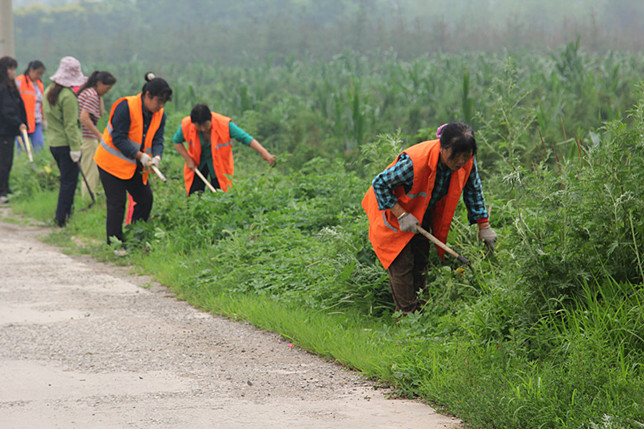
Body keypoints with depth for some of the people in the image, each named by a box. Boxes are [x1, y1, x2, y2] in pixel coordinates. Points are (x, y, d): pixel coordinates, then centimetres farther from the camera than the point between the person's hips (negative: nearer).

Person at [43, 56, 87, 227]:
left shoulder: (49, 91, 9)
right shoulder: (68, 96, -19)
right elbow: (71, 125, -19)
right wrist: (75, 147, -16)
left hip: (53, 142, 9)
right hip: (66, 143, -9)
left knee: (66, 179, 21)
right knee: (69, 182, -1)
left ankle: (63, 215, 26)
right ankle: (62, 218, 0)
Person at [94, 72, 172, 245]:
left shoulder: (159, 114, -1)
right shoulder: (126, 107, -23)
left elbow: (157, 140, -2)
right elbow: (118, 138, -24)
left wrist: (157, 156, -24)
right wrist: (140, 155, -30)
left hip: (135, 166, 7)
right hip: (113, 162, -7)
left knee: (145, 198, 6)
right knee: (117, 203, -7)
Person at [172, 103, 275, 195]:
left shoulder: (224, 125, -29)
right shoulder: (186, 126, -22)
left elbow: (246, 138, -27)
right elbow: (176, 141, -2)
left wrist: (264, 153, -36)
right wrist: (188, 160, -11)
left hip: (219, 165, -1)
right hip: (197, 165, 2)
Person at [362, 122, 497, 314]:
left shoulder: (467, 162, -22)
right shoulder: (415, 162, -41)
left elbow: (473, 190, -1)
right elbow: (380, 184, -28)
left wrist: (484, 226, 0)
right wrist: (402, 216, -30)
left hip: (421, 215, 6)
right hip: (392, 213, -6)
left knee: (420, 263, 9)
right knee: (402, 264, -8)